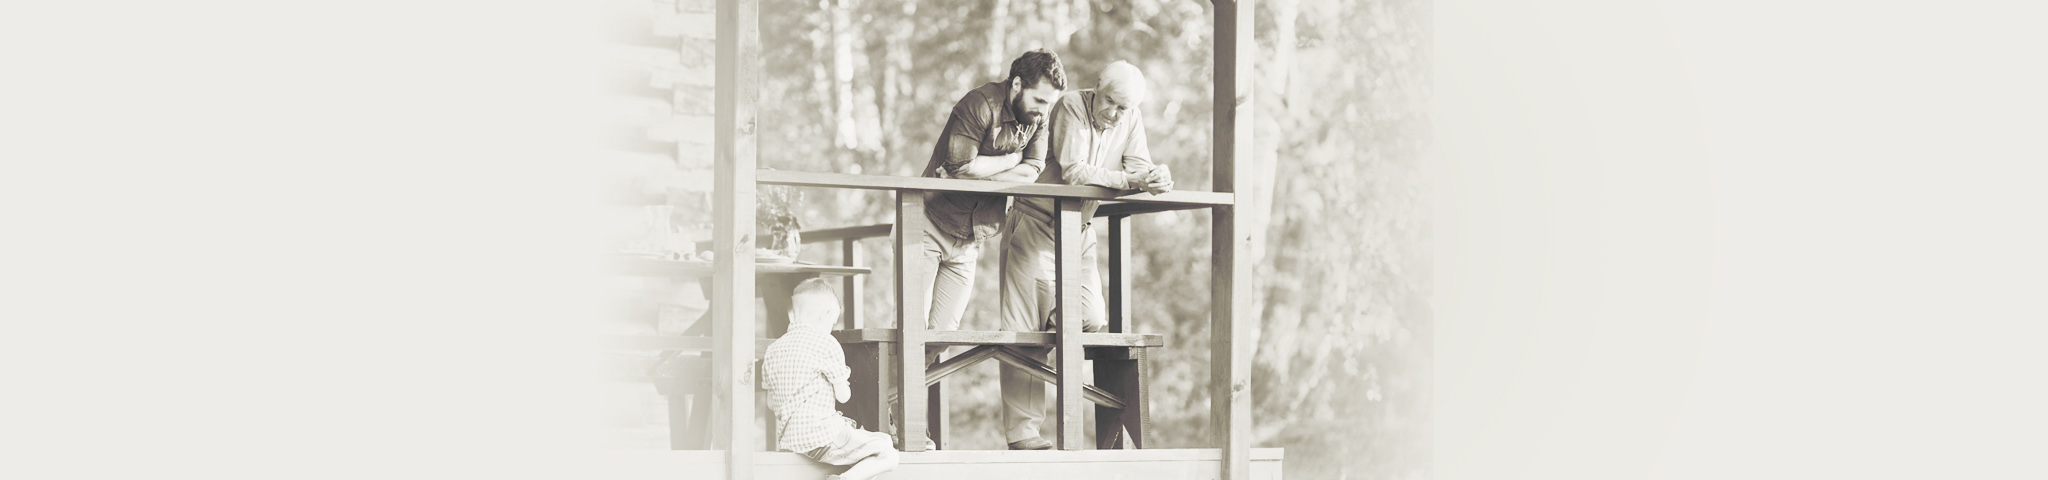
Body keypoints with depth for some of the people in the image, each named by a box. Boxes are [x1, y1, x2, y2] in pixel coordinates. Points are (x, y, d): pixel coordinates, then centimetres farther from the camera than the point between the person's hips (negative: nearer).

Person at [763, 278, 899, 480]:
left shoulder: (773, 350, 13)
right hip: (821, 437, -8)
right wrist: (843, 384, 20)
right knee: (888, 456, -8)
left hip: (788, 440, 8)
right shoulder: (826, 343, -7)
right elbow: (842, 395, -3)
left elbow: (771, 403, 16)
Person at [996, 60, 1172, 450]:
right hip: (1035, 223, -6)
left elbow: (1140, 169, -10)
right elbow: (1074, 172, -26)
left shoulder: (1131, 121, 0)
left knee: (1092, 321, -8)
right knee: (1027, 329, -6)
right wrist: (1128, 179, -31)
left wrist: (1156, 180, -33)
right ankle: (1021, 431, -4)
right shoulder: (1071, 107, -17)